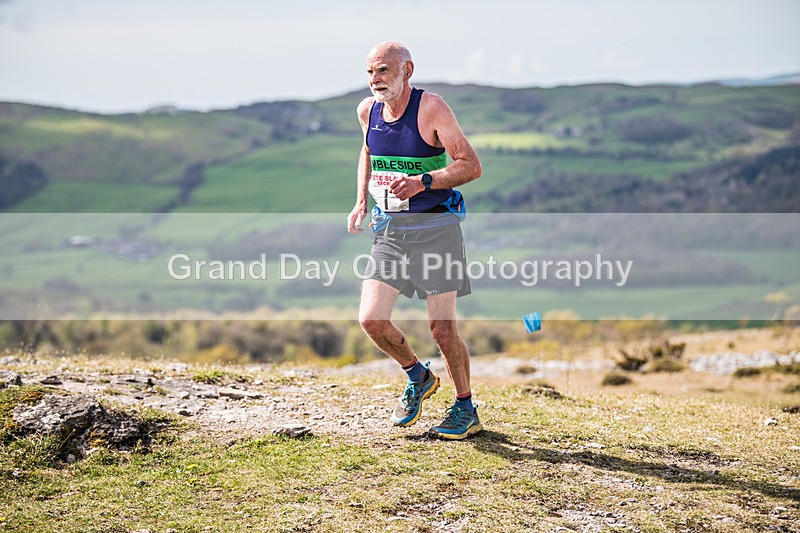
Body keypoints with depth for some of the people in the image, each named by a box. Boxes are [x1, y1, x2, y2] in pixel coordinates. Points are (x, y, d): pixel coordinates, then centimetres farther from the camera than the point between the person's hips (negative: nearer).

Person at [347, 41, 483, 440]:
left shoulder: (431, 108, -13)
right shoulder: (368, 110, 5)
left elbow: (471, 166, -16)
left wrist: (422, 182, -30)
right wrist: (360, 201, 14)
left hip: (435, 228, -5)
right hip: (389, 230, 5)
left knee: (442, 328, -4)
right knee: (371, 319, -7)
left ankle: (466, 410, 17)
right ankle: (417, 377, 22)